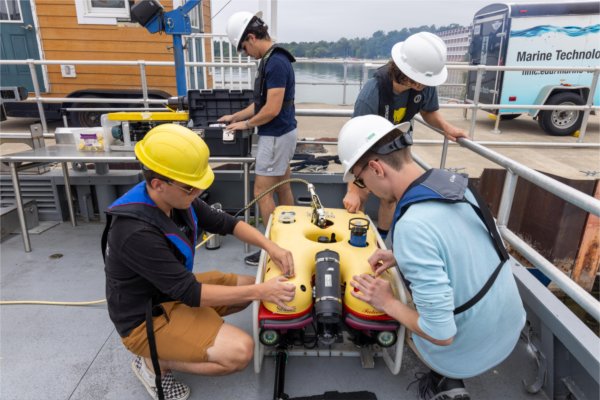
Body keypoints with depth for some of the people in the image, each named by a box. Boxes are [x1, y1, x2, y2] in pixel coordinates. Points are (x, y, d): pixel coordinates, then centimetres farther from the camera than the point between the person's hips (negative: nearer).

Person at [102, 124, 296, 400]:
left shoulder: (177, 198, -10)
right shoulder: (136, 232, -33)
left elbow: (225, 223, 1)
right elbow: (190, 293, -30)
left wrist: (269, 246, -13)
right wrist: (259, 291, -27)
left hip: (175, 291, 8)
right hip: (145, 318, -8)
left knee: (249, 286, 11)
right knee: (240, 351, -21)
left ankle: (182, 335, 10)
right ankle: (154, 363, 1)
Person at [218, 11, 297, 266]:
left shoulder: (275, 63, -20)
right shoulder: (273, 60, 11)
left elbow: (272, 109, -24)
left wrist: (246, 124, -9)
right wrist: (235, 117, 18)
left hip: (276, 136, -10)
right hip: (282, 134, 10)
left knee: (261, 193, -3)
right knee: (283, 189, 15)